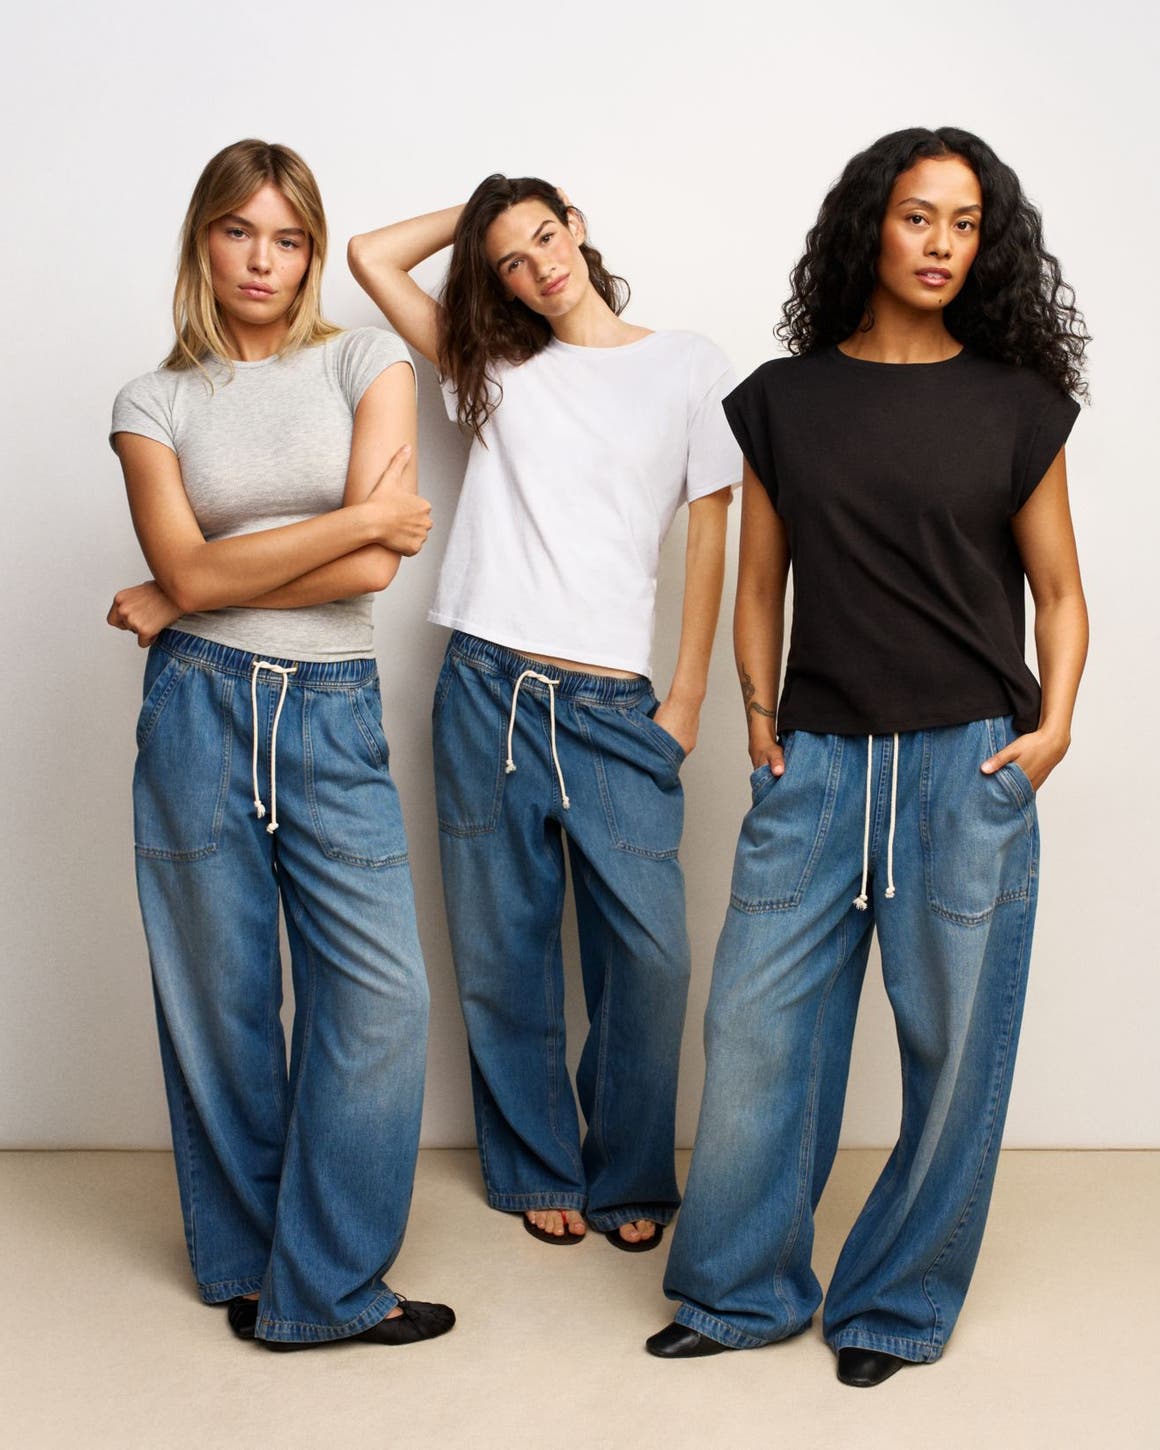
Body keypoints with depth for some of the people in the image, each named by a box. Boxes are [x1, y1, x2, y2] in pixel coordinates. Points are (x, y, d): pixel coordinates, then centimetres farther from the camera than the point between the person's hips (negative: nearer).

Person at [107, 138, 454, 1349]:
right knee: (221, 995, 7)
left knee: (380, 994, -5)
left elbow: (376, 569, -9)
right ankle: (243, 1260, 26)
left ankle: (322, 1284, 11)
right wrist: (362, 515, -10)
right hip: (199, 708, 0)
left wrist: (196, 591, -5)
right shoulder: (154, 402, 7)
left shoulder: (365, 363, 4)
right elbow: (186, 570, -8)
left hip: (333, 710, 0)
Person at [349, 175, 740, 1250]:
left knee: (650, 952, -6)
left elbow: (709, 535, 6)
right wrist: (477, 216, 18)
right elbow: (370, 255, 12)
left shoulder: (688, 365, 7)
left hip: (615, 706, -2)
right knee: (505, 947, 7)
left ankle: (629, 1179, 16)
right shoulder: (495, 368, 13)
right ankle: (537, 1168, 24)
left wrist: (687, 698, 2)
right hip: (489, 688, 2)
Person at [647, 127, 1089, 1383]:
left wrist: (1053, 725, -6)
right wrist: (759, 713, 0)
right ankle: (742, 1290, 22)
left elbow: (1057, 590, 8)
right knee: (756, 1029, 2)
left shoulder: (1016, 403, 5)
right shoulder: (782, 399, 8)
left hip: (967, 763, -1)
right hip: (816, 760, 1)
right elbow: (760, 581, 12)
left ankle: (898, 1304, 24)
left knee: (952, 1043, 5)